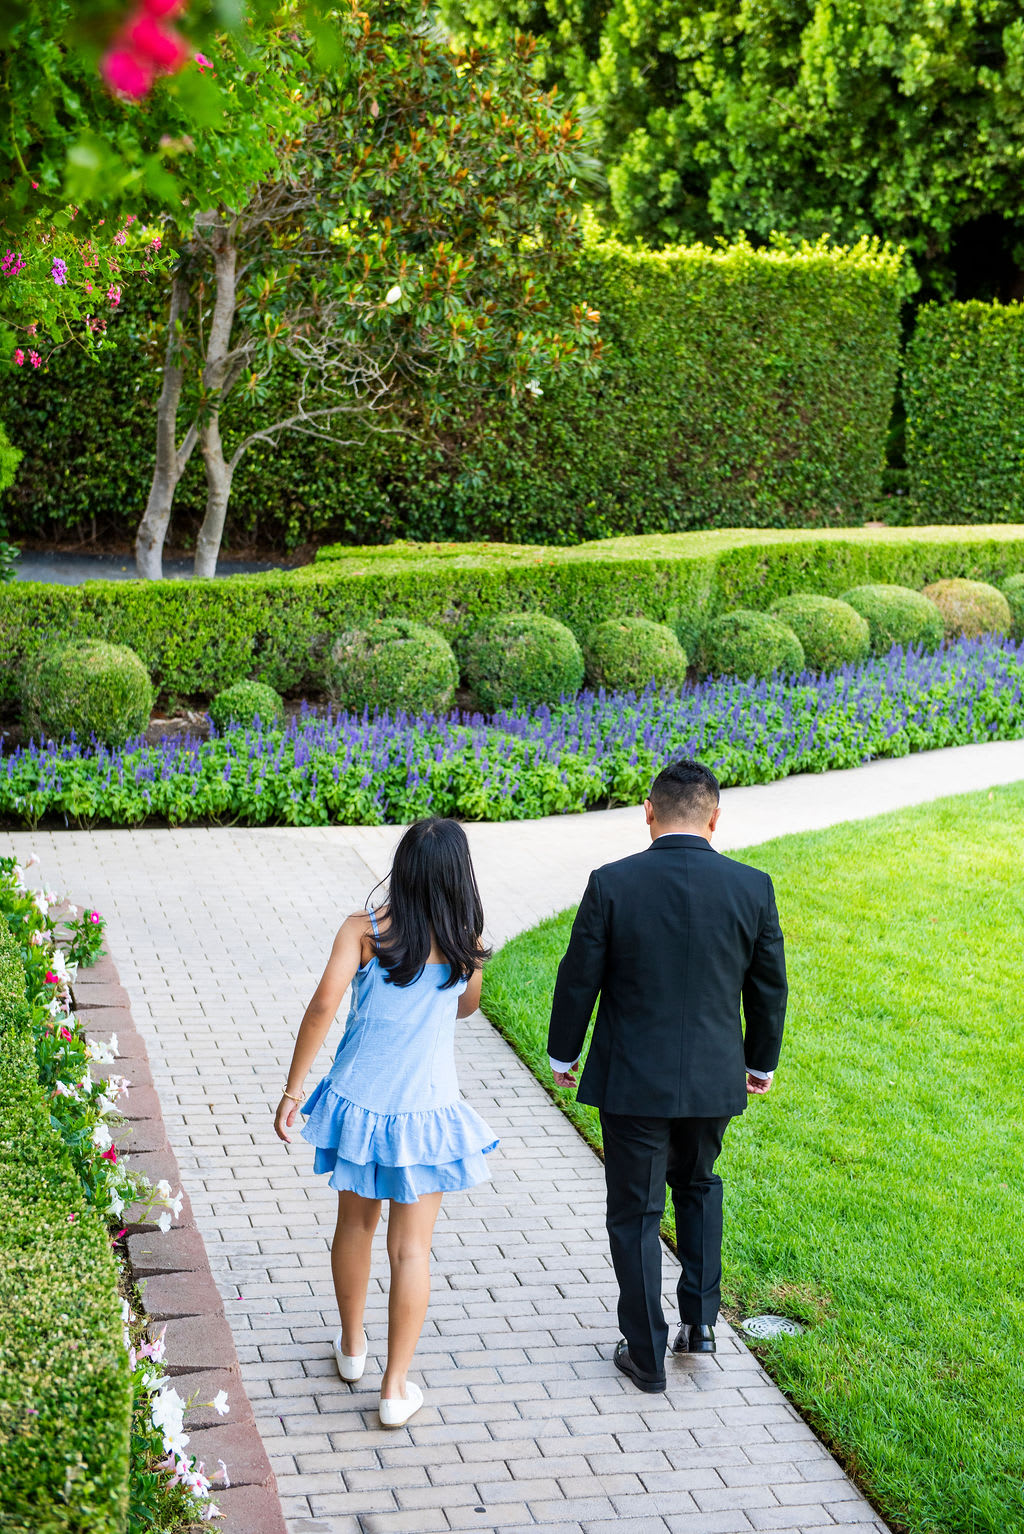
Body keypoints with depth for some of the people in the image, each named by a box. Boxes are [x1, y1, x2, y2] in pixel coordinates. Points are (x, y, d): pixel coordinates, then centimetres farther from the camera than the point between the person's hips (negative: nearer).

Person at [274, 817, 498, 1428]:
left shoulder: (364, 930, -10)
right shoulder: (465, 942, -6)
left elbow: (325, 1003, -20)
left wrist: (294, 1088, -13)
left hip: (359, 1100, 1)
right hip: (425, 1110, -1)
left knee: (356, 1223, 22)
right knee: (411, 1248, 6)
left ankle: (352, 1346, 40)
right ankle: (396, 1388, 9)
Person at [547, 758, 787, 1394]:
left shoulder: (612, 883, -14)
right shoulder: (753, 887, -8)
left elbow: (579, 978, -6)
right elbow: (769, 986, 2)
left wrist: (563, 1054, 10)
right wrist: (762, 1060, 18)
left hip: (632, 1079, -2)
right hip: (714, 1078, 2)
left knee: (636, 1214, 12)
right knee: (698, 1184, 28)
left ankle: (647, 1354, 18)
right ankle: (700, 1318, 24)